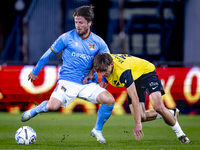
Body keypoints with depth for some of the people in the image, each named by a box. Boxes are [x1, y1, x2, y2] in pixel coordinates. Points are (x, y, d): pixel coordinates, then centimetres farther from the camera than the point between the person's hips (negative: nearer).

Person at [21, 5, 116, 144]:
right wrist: (35, 72, 14)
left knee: (110, 100, -20)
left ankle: (97, 130, 3)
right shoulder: (67, 38, -3)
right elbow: (49, 53, 8)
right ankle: (35, 110, 13)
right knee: (52, 106, -25)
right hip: (67, 81, -2)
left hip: (88, 84, 2)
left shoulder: (98, 42, 2)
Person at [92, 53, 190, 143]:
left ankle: (179, 133, -5)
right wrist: (104, 81, -13)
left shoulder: (123, 72, -42)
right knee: (141, 117, -8)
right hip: (134, 80, 7)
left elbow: (135, 99, -41)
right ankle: (171, 113, 18)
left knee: (158, 107, -28)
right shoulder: (104, 62, -23)